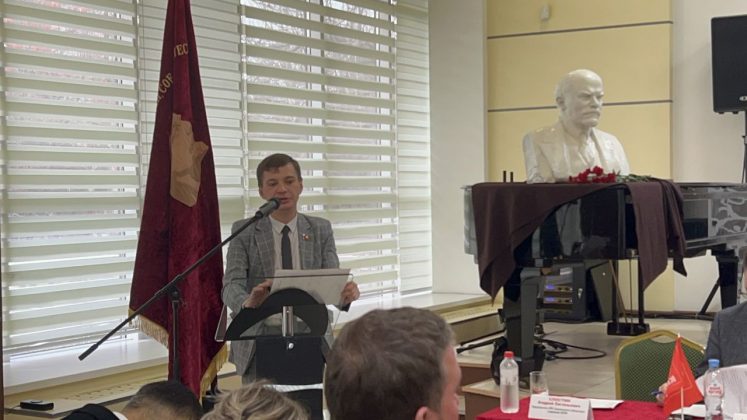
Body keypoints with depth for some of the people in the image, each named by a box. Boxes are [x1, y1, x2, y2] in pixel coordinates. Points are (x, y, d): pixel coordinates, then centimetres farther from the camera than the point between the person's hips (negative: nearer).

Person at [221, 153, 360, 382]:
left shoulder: (321, 229, 7)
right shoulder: (244, 232, 0)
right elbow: (232, 285, -10)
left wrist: (346, 292, -26)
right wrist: (248, 302, -33)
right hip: (260, 341, -1)